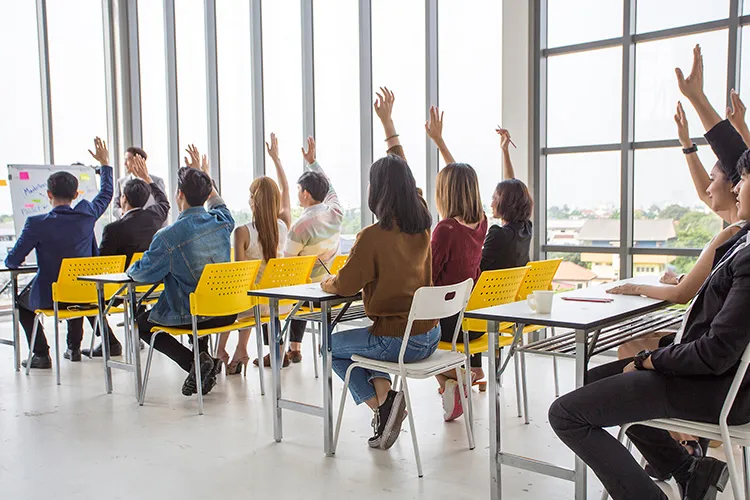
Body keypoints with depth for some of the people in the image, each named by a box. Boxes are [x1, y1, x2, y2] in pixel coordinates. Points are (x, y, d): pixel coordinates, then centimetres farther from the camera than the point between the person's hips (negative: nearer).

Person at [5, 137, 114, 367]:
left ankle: (41, 354, 15)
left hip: (50, 297, -3)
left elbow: (12, 261, -11)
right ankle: (74, 347, 35)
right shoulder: (87, 214, -10)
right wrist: (105, 163, 23)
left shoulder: (37, 223, -19)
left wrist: (10, 260, 14)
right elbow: (106, 193, 11)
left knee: (22, 302, 28)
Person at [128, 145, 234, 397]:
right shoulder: (221, 222, -4)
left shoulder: (169, 236, -20)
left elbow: (141, 273, -10)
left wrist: (131, 268, 13)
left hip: (189, 315, -6)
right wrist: (204, 174, 30)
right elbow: (218, 203, 22)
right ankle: (204, 354, 24)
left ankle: (194, 363, -1)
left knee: (141, 322, 20)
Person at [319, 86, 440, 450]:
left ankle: (381, 399, 2)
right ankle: (383, 390, 14)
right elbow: (402, 173, 12)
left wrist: (325, 283, 12)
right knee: (356, 340, 32)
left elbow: (344, 286, -12)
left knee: (332, 345, 19)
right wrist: (387, 120, 21)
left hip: (396, 340, -8)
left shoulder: (374, 236, -21)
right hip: (429, 335, 8)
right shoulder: (422, 222, -1)